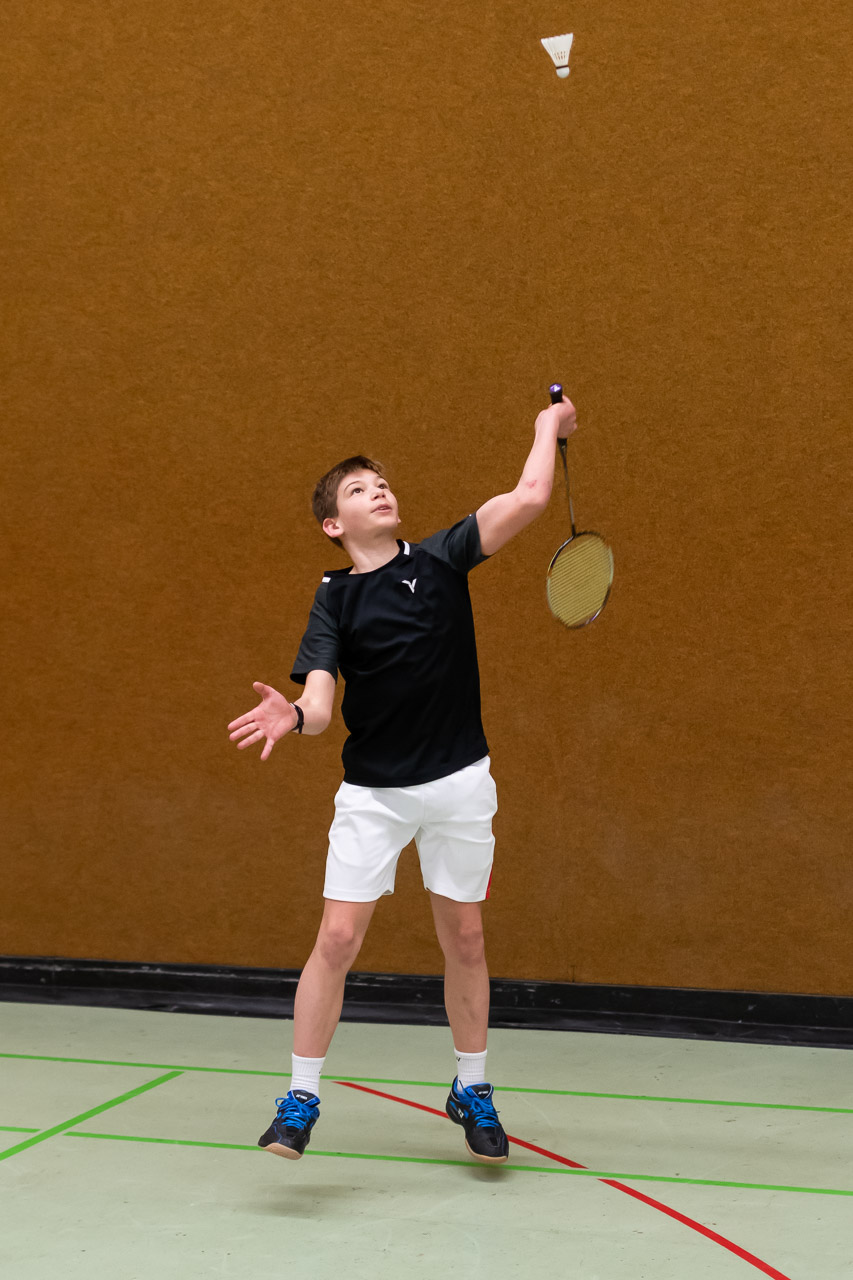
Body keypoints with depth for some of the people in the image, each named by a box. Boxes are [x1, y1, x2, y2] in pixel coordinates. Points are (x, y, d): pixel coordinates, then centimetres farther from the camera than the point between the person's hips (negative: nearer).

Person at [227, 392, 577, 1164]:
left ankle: (471, 1091, 28)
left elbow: (529, 499, -11)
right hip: (372, 792, 0)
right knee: (338, 938, -6)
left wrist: (548, 427, 1)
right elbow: (320, 701, -13)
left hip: (459, 783, 1)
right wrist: (293, 717, -35)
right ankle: (301, 1099, 7)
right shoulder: (334, 600, -1)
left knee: (464, 939, 10)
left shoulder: (440, 560, -1)